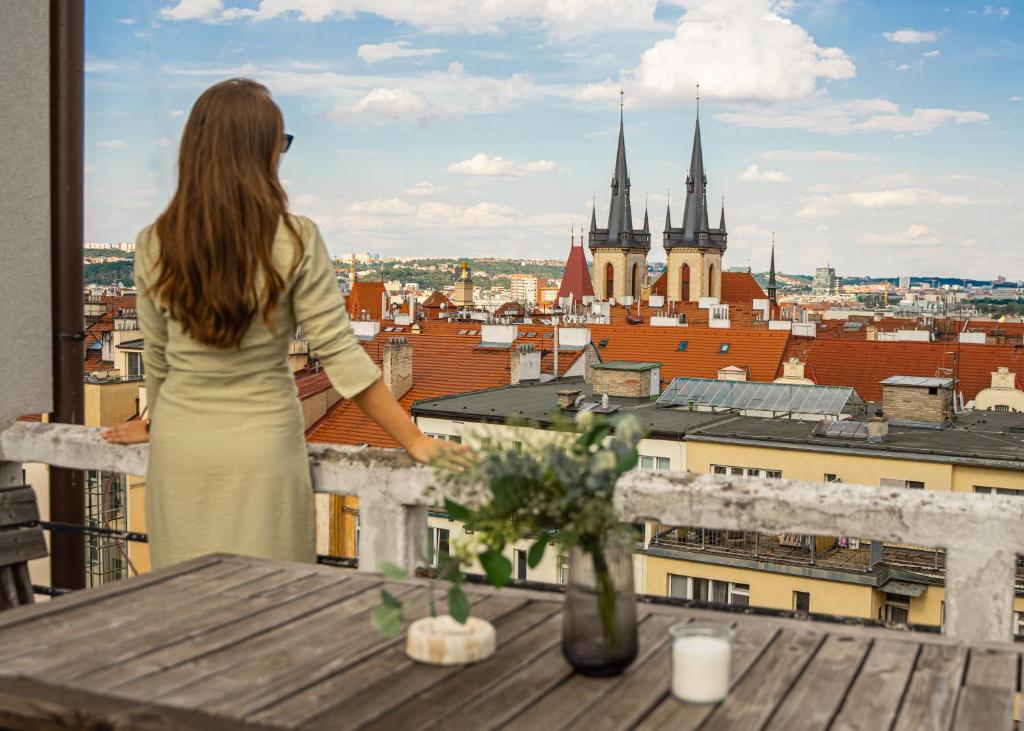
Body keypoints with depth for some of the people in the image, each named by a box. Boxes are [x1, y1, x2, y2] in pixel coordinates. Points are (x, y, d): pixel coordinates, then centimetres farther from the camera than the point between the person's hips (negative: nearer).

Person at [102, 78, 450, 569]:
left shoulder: (153, 245, -3)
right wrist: (416, 441, -6)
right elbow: (340, 355, -12)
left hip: (179, 451, 3)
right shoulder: (294, 242, -13)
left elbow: (158, 357, 9)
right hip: (264, 448, -3)